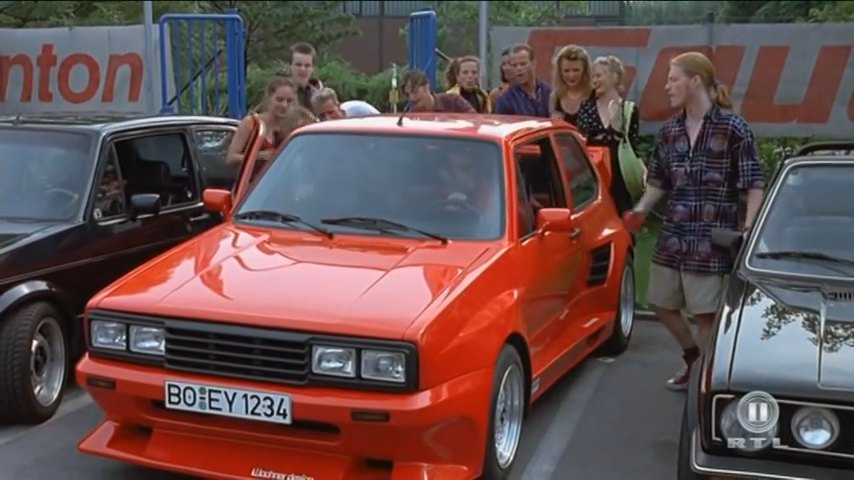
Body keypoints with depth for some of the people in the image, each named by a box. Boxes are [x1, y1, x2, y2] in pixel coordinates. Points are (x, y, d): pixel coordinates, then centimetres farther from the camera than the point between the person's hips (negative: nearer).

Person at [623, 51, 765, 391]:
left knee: (705, 312, -1)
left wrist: (748, 227, -19)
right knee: (661, 303, 14)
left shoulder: (733, 128, -9)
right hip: (673, 235, 7)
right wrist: (641, 210, 2)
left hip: (712, 237, -7)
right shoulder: (669, 131, 9)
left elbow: (754, 184, -8)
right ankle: (695, 360, 36)